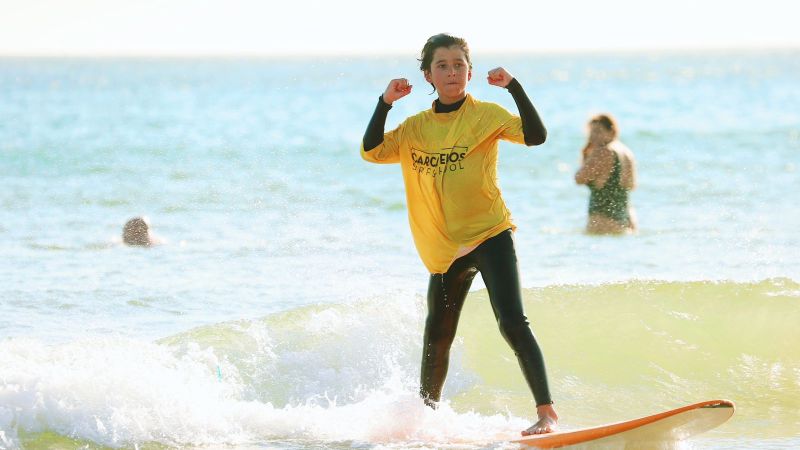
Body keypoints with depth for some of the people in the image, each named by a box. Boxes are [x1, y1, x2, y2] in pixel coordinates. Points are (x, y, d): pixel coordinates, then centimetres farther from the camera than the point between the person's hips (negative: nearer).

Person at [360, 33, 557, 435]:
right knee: (436, 340, 13)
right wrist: (385, 102, -8)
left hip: (489, 236, -5)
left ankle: (547, 412, -18)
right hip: (444, 248, 5)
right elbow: (371, 152, 0)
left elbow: (535, 135, -17)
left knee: (511, 322, -19)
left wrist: (512, 86, -23)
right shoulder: (416, 127, 9)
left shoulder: (485, 114, -3)